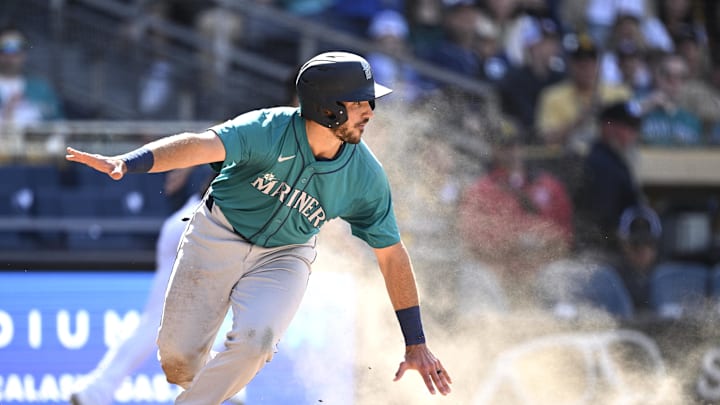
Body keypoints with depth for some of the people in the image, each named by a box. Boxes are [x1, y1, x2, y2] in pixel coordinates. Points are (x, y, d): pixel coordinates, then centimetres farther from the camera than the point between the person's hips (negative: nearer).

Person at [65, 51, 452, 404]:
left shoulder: (366, 177, -17)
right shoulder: (269, 130, -27)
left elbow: (392, 256, -7)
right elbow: (201, 145, -44)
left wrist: (416, 344, -6)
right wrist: (124, 164, -61)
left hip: (283, 257, 1)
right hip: (218, 238, -1)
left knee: (254, 341, -28)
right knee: (179, 358, 1)